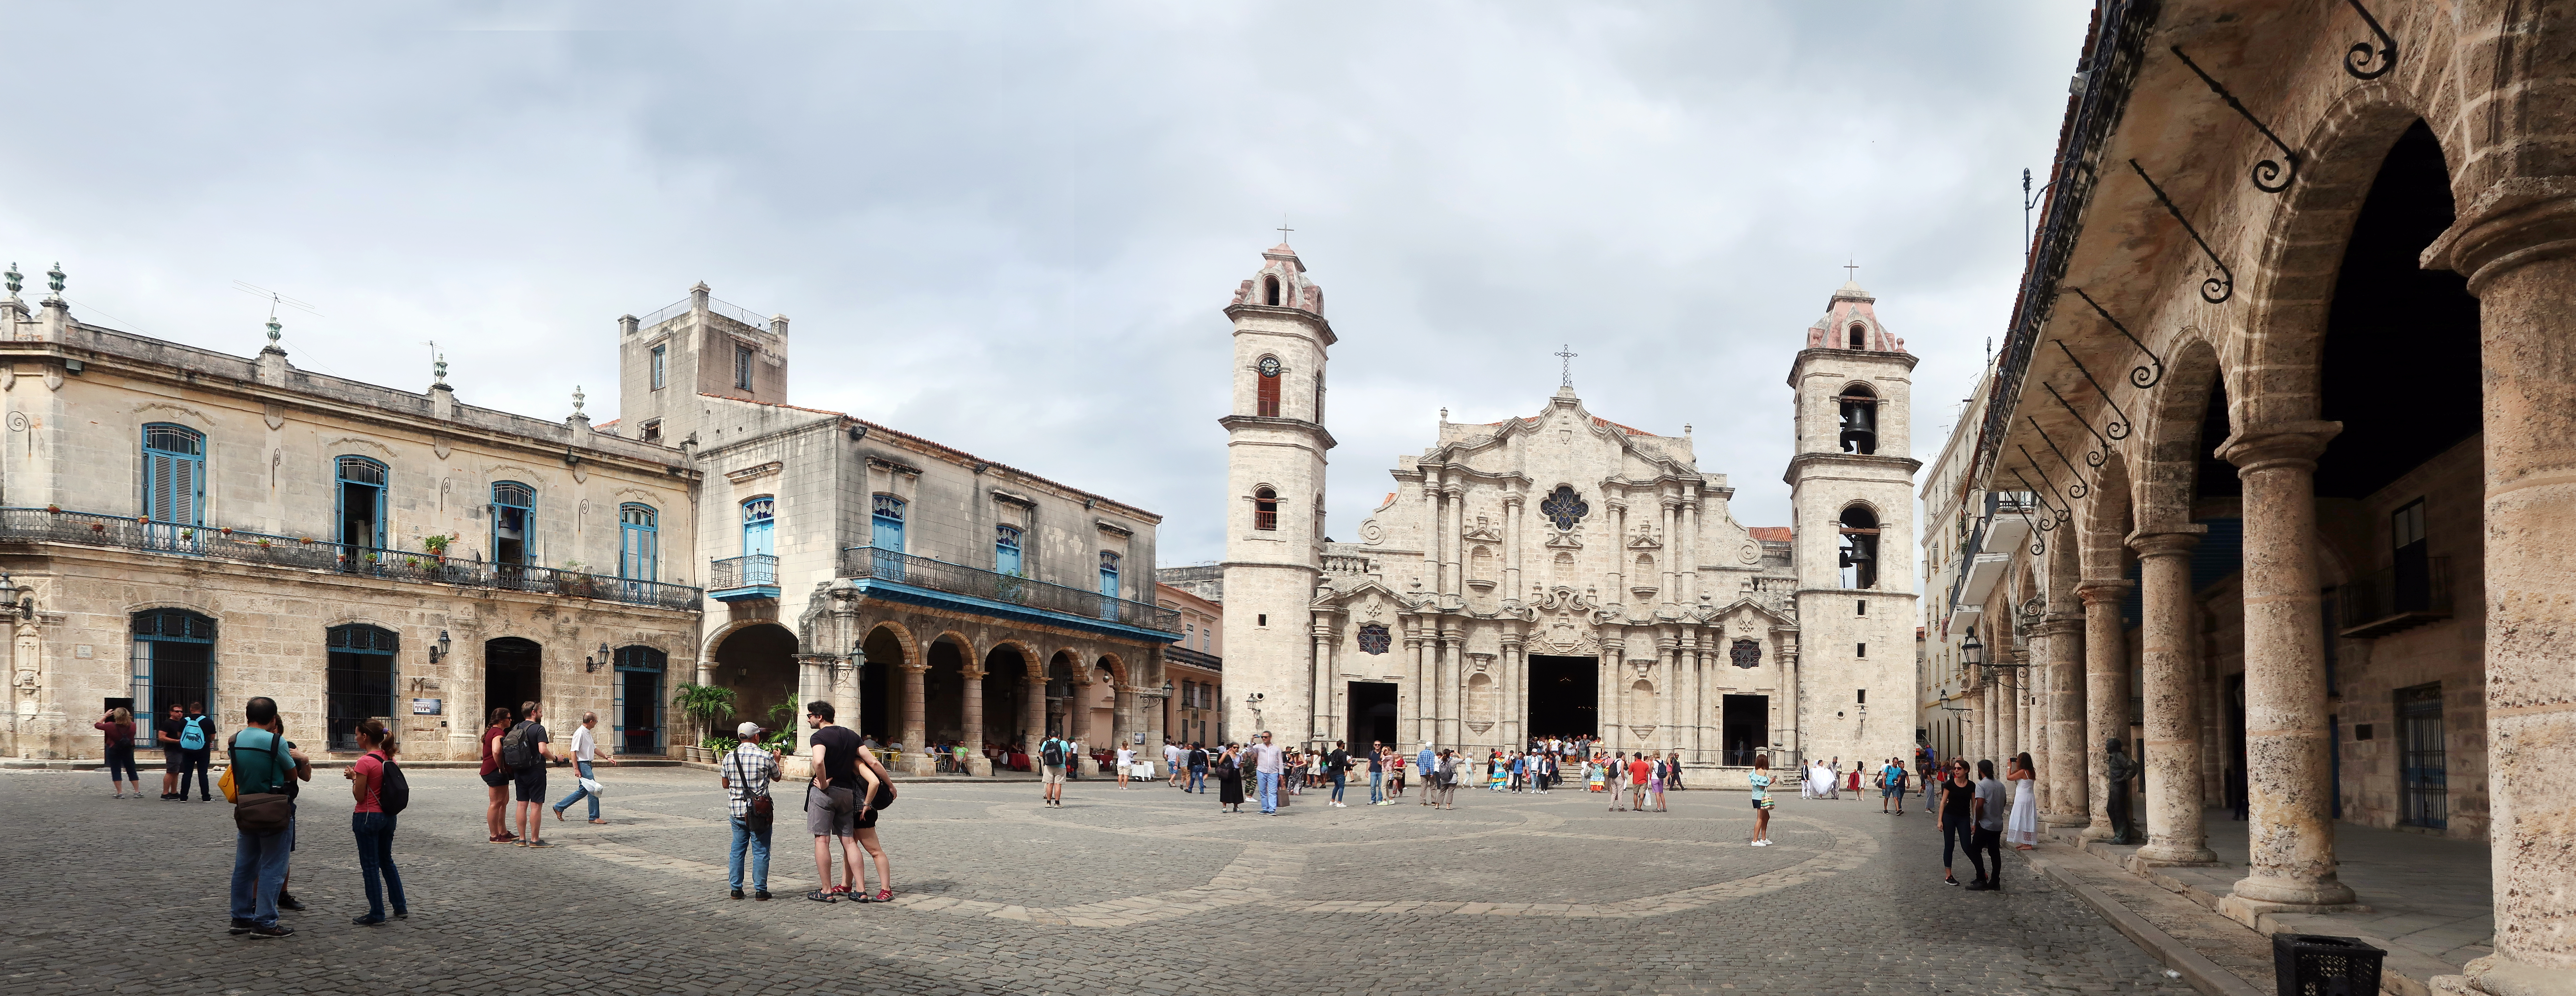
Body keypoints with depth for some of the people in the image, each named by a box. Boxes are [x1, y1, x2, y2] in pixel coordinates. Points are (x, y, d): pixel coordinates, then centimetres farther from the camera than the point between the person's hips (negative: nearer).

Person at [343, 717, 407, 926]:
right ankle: (401, 908, 21)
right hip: (388, 816, 8)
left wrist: (353, 777, 0)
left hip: (368, 817, -8)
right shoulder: (389, 759, 5)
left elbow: (359, 796, -15)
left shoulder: (365, 762, -18)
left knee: (370, 866, 2)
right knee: (387, 861, 19)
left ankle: (377, 914, 6)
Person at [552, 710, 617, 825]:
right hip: (582, 764, -10)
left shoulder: (588, 733, 15)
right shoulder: (580, 733, -16)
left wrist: (607, 758, 18)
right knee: (593, 790, -8)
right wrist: (576, 769, -22)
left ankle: (559, 807, 25)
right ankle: (594, 817, -1)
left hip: (587, 764, 10)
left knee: (583, 791, 15)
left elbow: (595, 749, 25)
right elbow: (574, 752, -19)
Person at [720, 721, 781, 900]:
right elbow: (777, 778, 9)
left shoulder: (729, 757, 2)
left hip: (736, 811, 4)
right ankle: (760, 890, 5)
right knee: (761, 851, 3)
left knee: (737, 850, 13)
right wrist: (777, 760, 27)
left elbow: (725, 784, 10)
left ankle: (736, 889, 16)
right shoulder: (766, 756, -8)